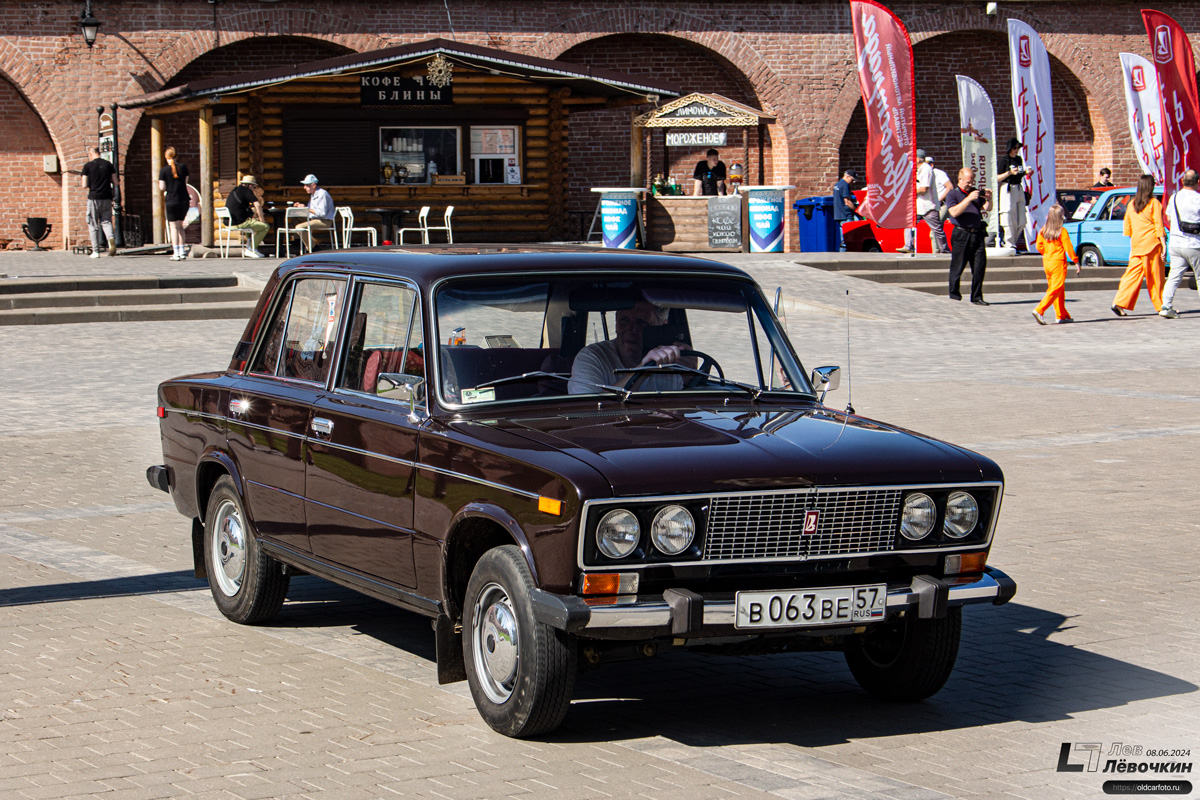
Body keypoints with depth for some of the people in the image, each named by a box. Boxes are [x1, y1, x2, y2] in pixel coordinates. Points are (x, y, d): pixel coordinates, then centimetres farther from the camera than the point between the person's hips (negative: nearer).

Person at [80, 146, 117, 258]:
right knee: (106, 221, 10)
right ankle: (110, 238, -21)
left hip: (94, 198, -2)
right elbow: (115, 181, 5)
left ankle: (96, 251, 4)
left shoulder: (88, 166, -4)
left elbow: (84, 185, -6)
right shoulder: (108, 164, 4)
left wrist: (82, 182, 16)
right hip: (107, 198, 2)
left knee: (93, 225, 6)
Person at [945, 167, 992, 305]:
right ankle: (954, 295, 12)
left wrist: (988, 199, -7)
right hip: (961, 235, -5)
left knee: (980, 266, 1)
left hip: (977, 234, 5)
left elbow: (987, 208, 15)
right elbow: (954, 212, -17)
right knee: (957, 267, 0)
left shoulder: (976, 192, 17)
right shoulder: (952, 194, -1)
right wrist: (969, 199, -23)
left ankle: (977, 297, 8)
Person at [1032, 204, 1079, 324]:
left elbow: (1039, 246, 3)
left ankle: (1062, 315, 17)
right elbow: (1068, 248, -10)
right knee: (1056, 289, -5)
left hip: (1047, 261, 7)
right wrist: (1076, 262, -3)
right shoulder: (1062, 231, -12)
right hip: (1058, 262, -7)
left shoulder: (1043, 230, 3)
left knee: (1056, 288, 14)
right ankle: (1039, 310, -19)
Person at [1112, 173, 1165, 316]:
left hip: (1136, 245, 5)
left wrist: (1132, 247, 20)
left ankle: (1120, 303, -9)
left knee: (1133, 274, 4)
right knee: (1155, 276, 4)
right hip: (1152, 245, -5)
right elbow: (1159, 226, -10)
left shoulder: (1132, 204, 10)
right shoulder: (1154, 203, -7)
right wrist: (1164, 245, -8)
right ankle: (1161, 306, 13)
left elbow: (1127, 227, 13)